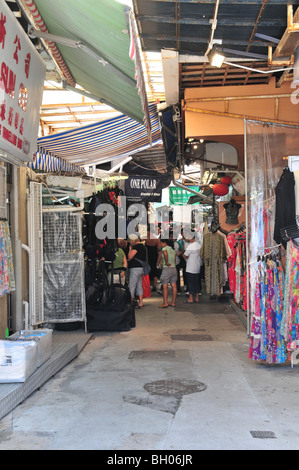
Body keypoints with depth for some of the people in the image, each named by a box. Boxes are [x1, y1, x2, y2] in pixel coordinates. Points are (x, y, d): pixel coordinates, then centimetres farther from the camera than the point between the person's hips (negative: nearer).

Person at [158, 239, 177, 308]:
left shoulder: (164, 248, -5)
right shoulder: (173, 250, 18)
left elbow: (165, 253, -27)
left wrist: (166, 262, -20)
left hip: (167, 268, -8)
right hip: (174, 268, 8)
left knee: (165, 286, -5)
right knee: (174, 286, 6)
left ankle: (165, 303, -8)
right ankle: (173, 302, 10)